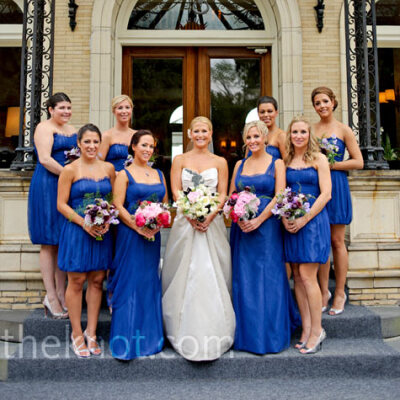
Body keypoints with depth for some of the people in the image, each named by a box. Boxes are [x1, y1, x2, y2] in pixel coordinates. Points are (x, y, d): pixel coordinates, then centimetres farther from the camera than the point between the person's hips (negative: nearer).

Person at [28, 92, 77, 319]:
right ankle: (51, 297, 3)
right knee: (49, 243, -3)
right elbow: (45, 159, -16)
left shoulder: (72, 130, 19)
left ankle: (61, 294, 16)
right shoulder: (44, 128, -4)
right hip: (48, 187, -7)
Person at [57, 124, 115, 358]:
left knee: (97, 281, 7)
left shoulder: (108, 168, 8)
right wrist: (84, 224, -15)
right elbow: (62, 204, -4)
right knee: (77, 281, 3)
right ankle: (77, 334, 17)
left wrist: (108, 220, -7)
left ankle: (91, 333, 20)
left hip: (102, 231, 3)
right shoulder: (70, 170, -3)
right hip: (77, 231, -3)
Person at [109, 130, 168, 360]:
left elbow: (165, 204, 14)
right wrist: (138, 227, -17)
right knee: (130, 283, -2)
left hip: (153, 236, 5)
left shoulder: (159, 174, 14)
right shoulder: (125, 174, -1)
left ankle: (150, 337, 23)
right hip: (131, 235, -5)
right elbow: (118, 206, -8)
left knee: (150, 284, 10)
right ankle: (128, 341, 10)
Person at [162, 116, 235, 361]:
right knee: (185, 276, -1)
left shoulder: (220, 162, 11)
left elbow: (223, 194, 4)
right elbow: (176, 192, 1)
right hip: (186, 223, 0)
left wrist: (209, 216, -13)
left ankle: (212, 333, 8)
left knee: (212, 276, -2)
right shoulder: (180, 160, 10)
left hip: (212, 222, 0)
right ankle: (185, 331, 9)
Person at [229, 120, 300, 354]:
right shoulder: (240, 165, 14)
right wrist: (239, 218, -9)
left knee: (268, 278, -1)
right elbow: (231, 196, 10)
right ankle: (247, 335, 18)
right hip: (242, 227, 4)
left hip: (266, 225, -4)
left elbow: (279, 197, -6)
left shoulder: (277, 164, 3)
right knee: (243, 280, 6)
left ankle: (271, 336, 13)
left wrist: (258, 220, -16)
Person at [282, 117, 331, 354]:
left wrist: (304, 219, -14)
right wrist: (284, 217, -5)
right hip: (291, 224, 5)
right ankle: (306, 330, 15)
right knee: (297, 276, 5)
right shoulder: (286, 161, 12)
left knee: (307, 275, -8)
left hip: (313, 221, -4)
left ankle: (317, 330, 6)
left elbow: (325, 194, -6)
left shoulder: (318, 159, 0)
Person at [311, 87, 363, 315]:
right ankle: (324, 291, 15)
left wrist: (330, 165, -10)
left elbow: (358, 162, -2)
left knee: (337, 241, 1)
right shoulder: (311, 130, 10)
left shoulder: (343, 129, 2)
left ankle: (340, 293, 13)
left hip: (336, 186, -3)